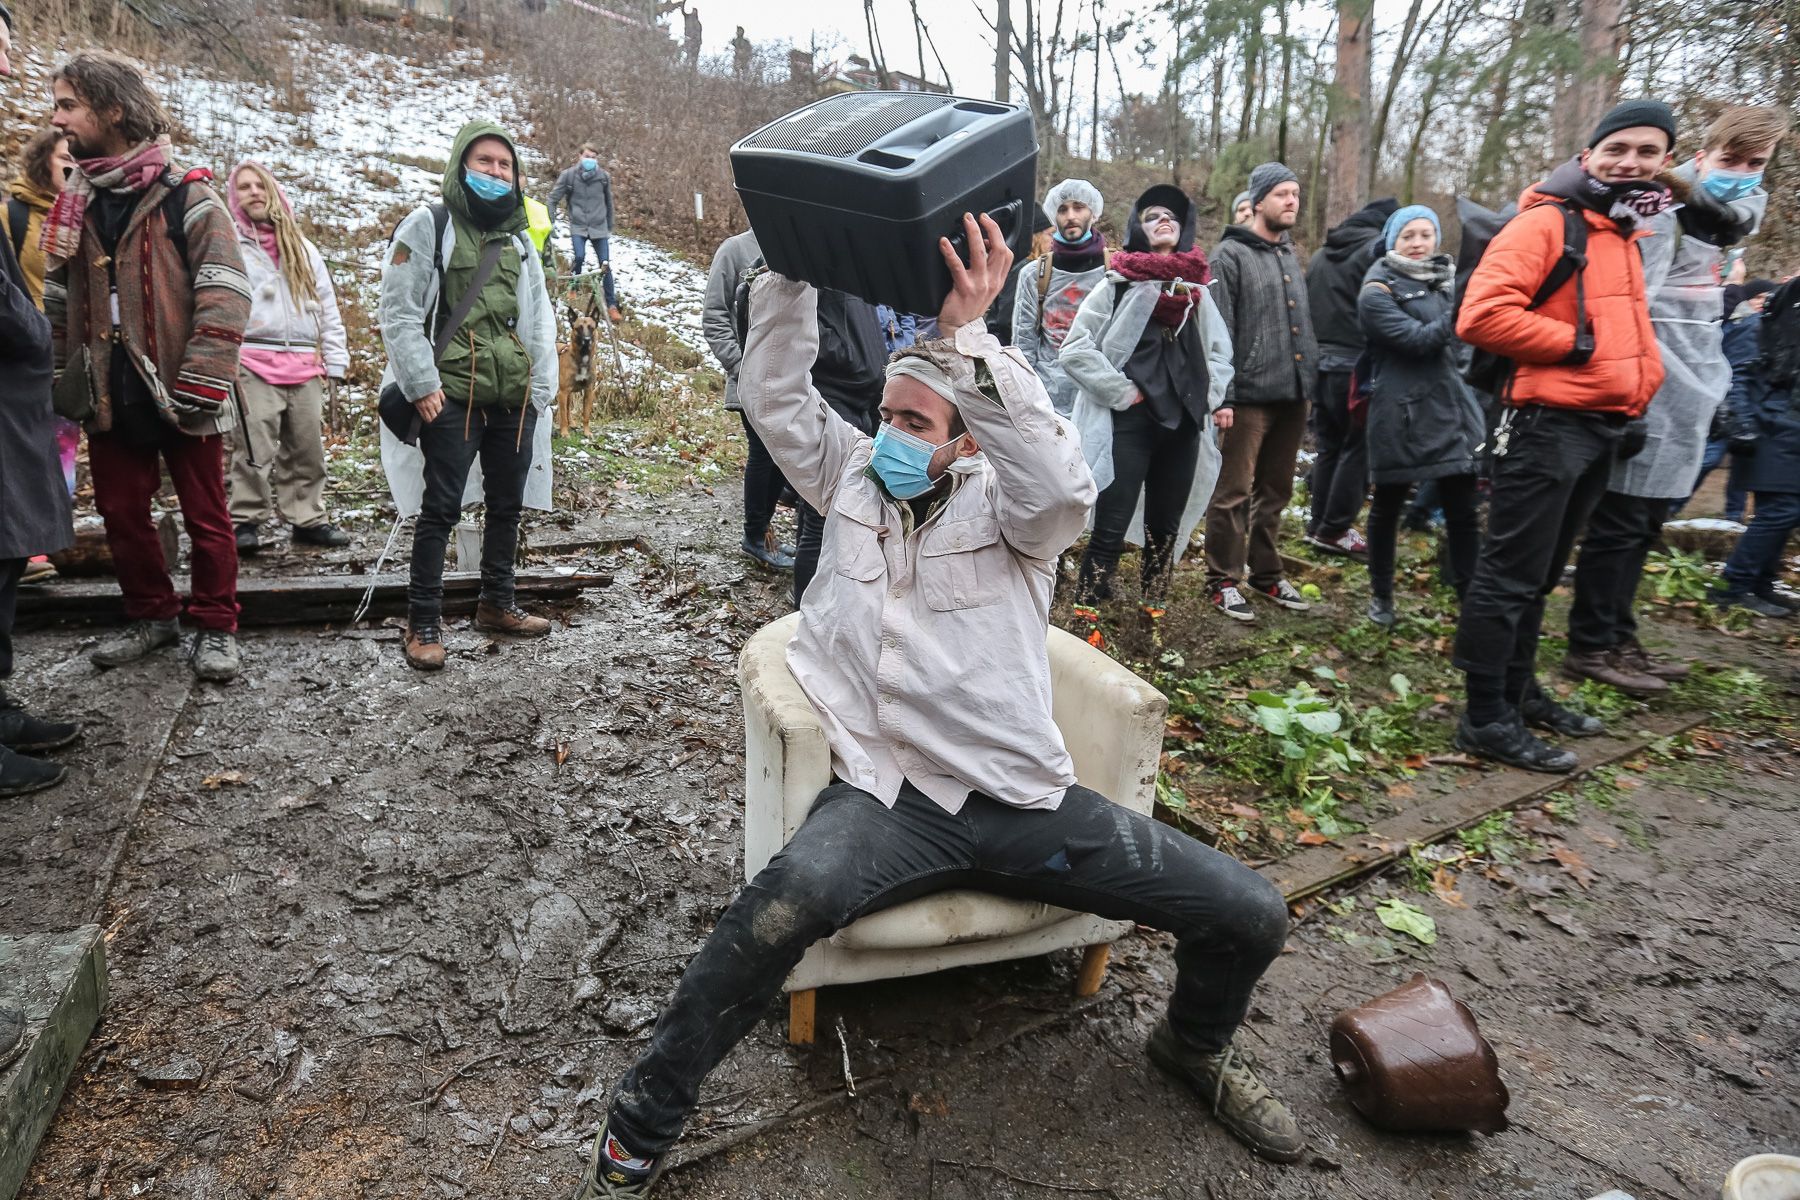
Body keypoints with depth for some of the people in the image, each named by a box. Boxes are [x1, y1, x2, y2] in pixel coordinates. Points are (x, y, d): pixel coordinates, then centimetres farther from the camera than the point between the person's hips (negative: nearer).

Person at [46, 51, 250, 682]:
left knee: (205, 517, 3)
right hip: (110, 395, 6)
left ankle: (215, 627, 17)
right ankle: (152, 615, 29)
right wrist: (61, 380, 6)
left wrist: (200, 386, -18)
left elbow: (226, 295, -14)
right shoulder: (73, 203, 11)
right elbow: (57, 300, 14)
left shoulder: (185, 195, -7)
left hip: (177, 394, -6)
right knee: (121, 512, 13)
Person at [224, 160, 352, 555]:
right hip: (252, 365, -4)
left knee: (308, 448, 6)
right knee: (253, 450, -7)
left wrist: (334, 361, 10)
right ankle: (246, 522, 1)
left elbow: (327, 307, 18)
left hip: (305, 366, 4)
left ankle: (308, 520, 15)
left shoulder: (303, 248, 20)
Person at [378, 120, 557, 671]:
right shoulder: (428, 226, 0)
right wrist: (422, 385, -13)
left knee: (508, 503, 12)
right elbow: (399, 312, -5)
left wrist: (540, 390, 7)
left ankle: (497, 604, 27)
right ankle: (423, 622, 5)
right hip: (453, 396, -5)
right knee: (441, 509, -4)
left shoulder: (519, 240, 17)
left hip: (514, 398, 6)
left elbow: (539, 320, 17)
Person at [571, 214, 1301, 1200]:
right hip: (887, 794, 0)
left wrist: (966, 336, -28)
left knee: (1250, 913, -5)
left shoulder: (1005, 504, 2)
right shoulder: (852, 479, 13)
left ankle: (1195, 1043, 30)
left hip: (1024, 798, 1)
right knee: (788, 902, -35)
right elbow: (774, 397, 3)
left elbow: (1062, 484, -21)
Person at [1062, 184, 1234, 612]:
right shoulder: (1117, 286, -2)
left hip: (1182, 424, 5)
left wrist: (1212, 396, 9)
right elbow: (1075, 349, -8)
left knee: (1166, 529, 12)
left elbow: (1219, 349, 24)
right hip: (1130, 424, -5)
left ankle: (1155, 609, 24)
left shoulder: (1196, 290, 13)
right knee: (1111, 531, -6)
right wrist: (1120, 392, -11)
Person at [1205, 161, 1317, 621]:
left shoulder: (1290, 254, 18)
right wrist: (1221, 395, -18)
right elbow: (1219, 331, -12)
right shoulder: (1231, 255, -5)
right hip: (1249, 397, -7)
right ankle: (1223, 581, 7)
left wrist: (1310, 377, 17)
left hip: (1293, 396, 7)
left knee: (1275, 492, 14)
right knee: (1234, 494, -3)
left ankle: (1265, 573, 25)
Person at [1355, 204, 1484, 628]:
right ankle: (1381, 595, 22)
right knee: (1387, 508, 7)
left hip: (1451, 409, 5)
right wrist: (1462, 311, -25)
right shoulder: (1377, 293, -6)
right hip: (1401, 414, -5)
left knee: (1463, 512, 1)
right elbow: (1418, 339, -18)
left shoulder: (1444, 279, 14)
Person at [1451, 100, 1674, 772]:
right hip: (1548, 426, -9)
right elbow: (1482, 314, -23)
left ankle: (1518, 691, 28)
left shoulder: (1624, 234, 19)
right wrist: (1576, 344, -17)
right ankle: (1486, 720, 2)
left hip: (1601, 429, 9)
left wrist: (1635, 391, 17)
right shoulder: (1547, 223, -8)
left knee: (1540, 576, 16)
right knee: (1511, 577, -5)